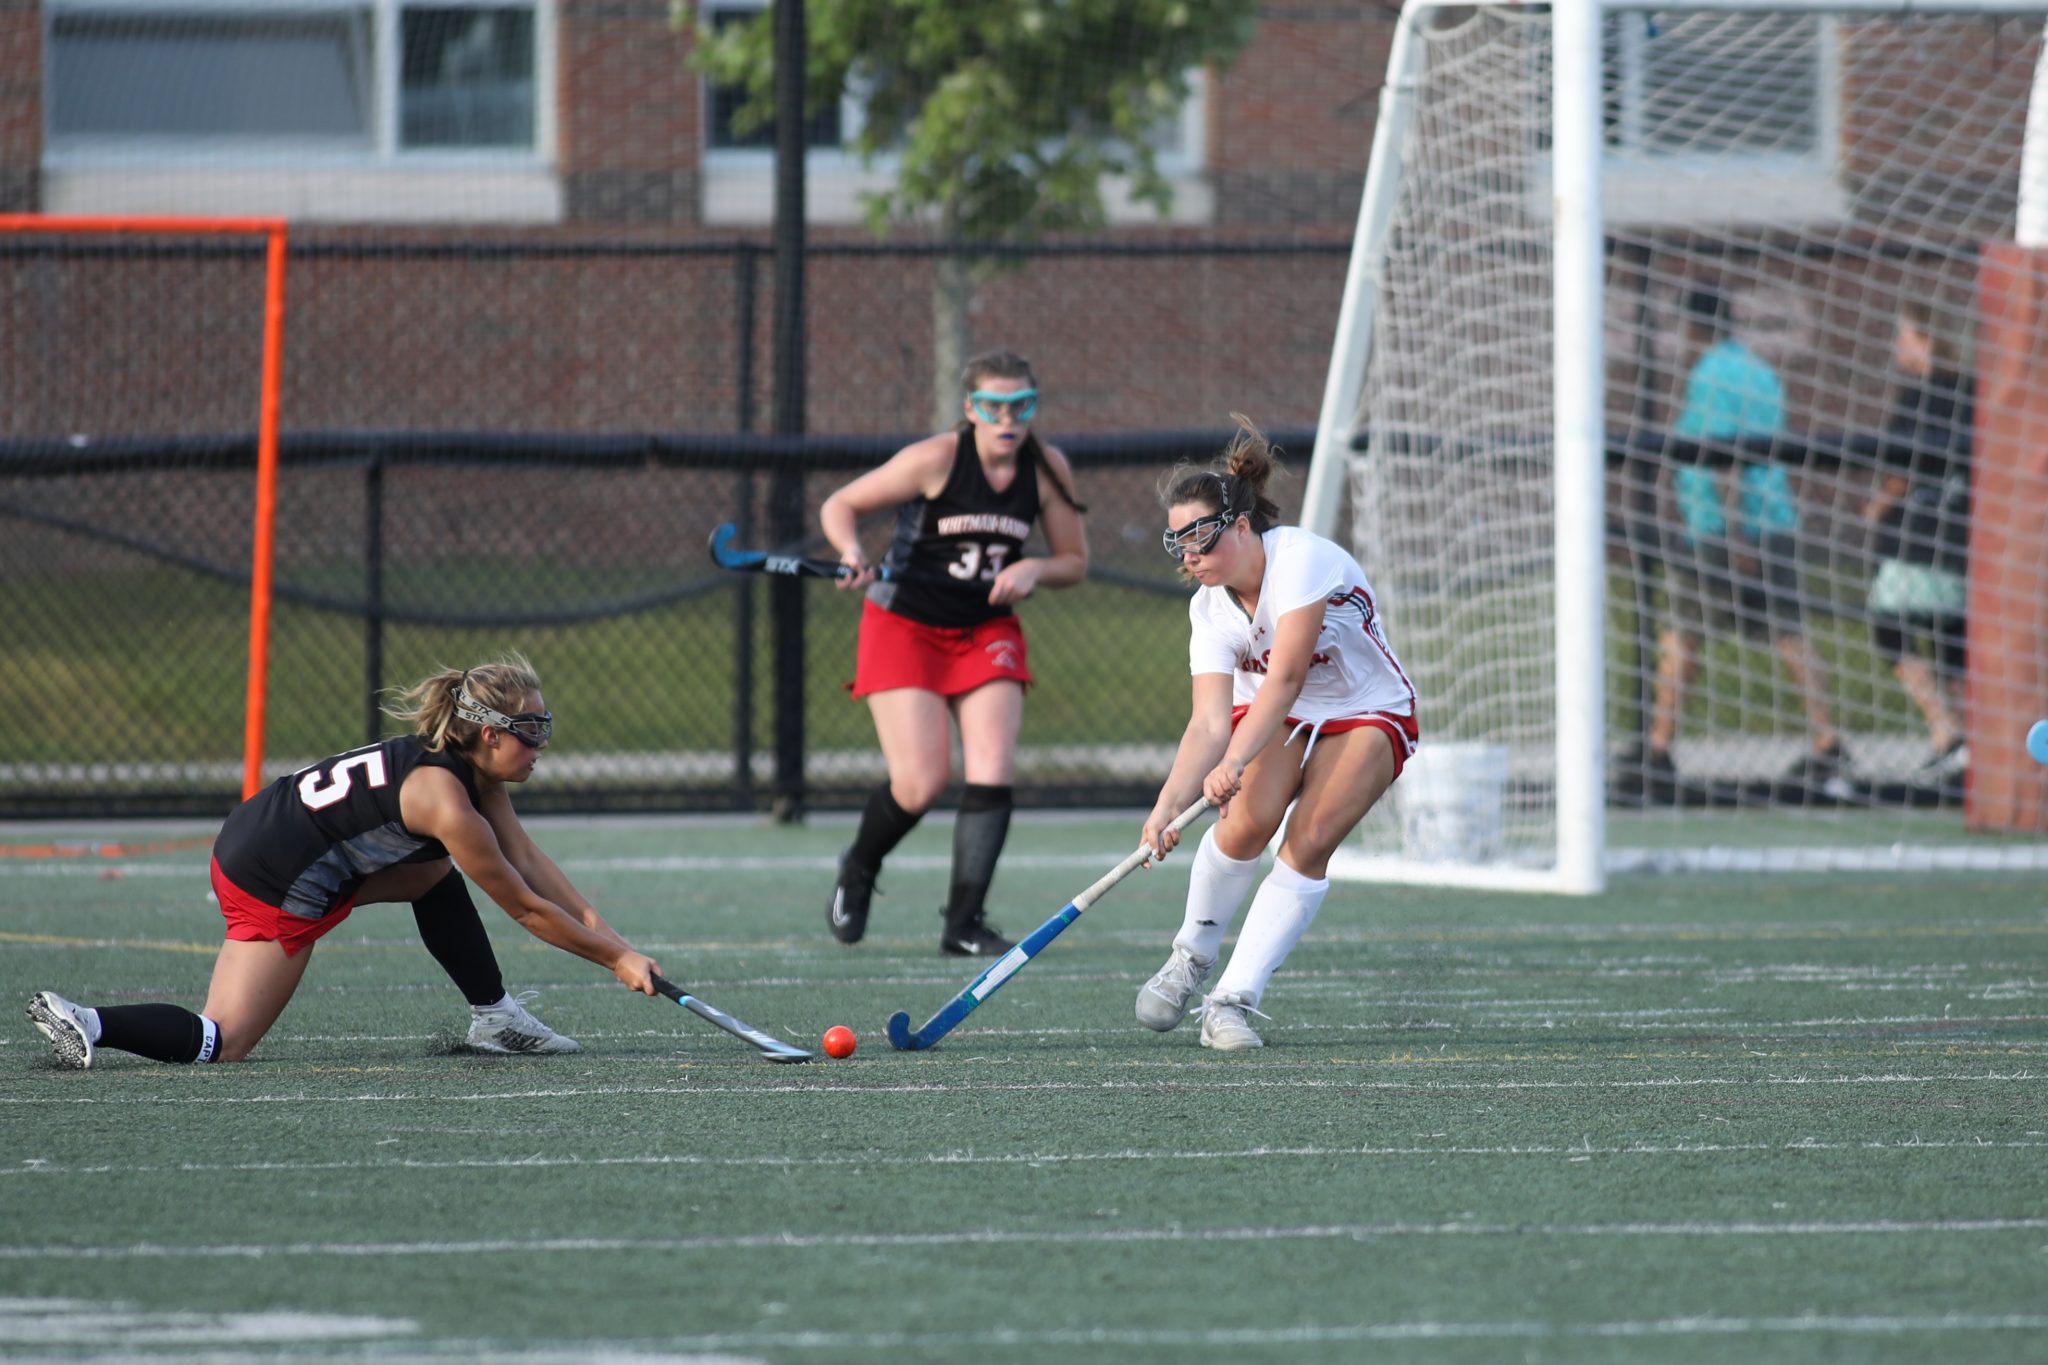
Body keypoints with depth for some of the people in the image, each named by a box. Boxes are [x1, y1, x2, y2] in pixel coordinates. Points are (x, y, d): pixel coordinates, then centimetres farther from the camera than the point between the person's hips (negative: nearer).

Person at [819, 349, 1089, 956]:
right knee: (921, 782, -12)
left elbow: (1074, 561, 5)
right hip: (904, 627, -4)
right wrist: (851, 552, -29)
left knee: (993, 771, -14)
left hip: (987, 632, 4)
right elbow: (839, 506, -8)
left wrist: (1033, 569, -17)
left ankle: (965, 923, -6)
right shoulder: (935, 460, -16)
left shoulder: (1047, 469, -5)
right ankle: (858, 868, 20)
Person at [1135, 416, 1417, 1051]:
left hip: (1367, 713, -3)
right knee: (1248, 820, -25)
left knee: (1308, 846, -23)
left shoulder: (1302, 558, -28)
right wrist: (1167, 806, -37)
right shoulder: (1209, 611, -12)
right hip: (1271, 715, 3)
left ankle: (1232, 1001, -17)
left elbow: (1286, 677, -37)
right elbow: (1209, 723, -22)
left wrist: (1235, 762, -47)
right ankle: (1191, 958, -2)